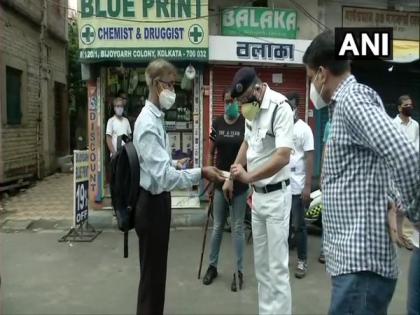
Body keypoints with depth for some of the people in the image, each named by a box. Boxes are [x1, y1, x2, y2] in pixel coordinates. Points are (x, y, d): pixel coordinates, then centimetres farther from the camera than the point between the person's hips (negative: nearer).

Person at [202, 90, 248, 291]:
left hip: (240, 183, -3)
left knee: (237, 228, 7)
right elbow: (211, 153, 8)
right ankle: (212, 266, 29)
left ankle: (239, 271, 20)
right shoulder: (217, 124, 2)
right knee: (217, 226, 13)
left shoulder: (246, 124, -8)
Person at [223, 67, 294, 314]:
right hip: (258, 194, 8)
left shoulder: (280, 107, -18)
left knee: (277, 266, 0)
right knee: (261, 263, 16)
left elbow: (283, 157, -26)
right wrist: (231, 177, 19)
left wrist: (248, 176, -27)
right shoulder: (251, 108, 6)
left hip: (276, 195, -8)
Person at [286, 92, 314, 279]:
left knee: (298, 226, 5)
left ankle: (302, 261, 19)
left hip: (297, 186, -4)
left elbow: (310, 158, -7)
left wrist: (308, 186, -13)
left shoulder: (304, 128, -4)